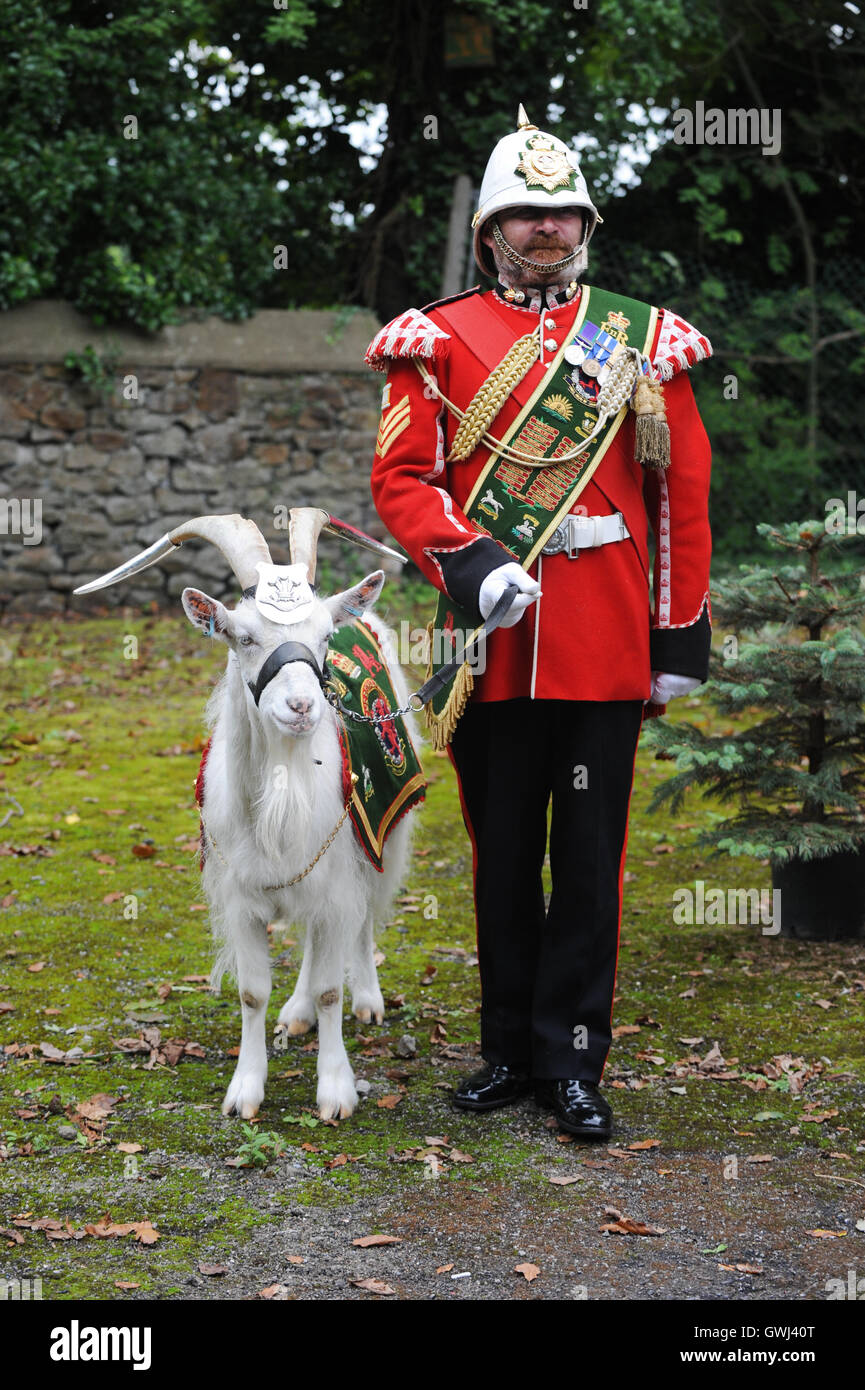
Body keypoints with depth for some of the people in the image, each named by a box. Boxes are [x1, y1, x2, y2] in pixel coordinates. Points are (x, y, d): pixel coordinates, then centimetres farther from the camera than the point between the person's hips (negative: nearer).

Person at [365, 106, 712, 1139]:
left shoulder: (645, 342, 7)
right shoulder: (439, 340, 5)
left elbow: (682, 498, 7)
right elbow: (400, 476, -2)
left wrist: (681, 643, 3)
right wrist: (470, 564, -19)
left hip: (603, 647, 0)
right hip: (491, 637, 0)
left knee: (590, 857, 3)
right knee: (502, 854, 9)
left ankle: (573, 1063, 13)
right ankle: (511, 1050, 23)